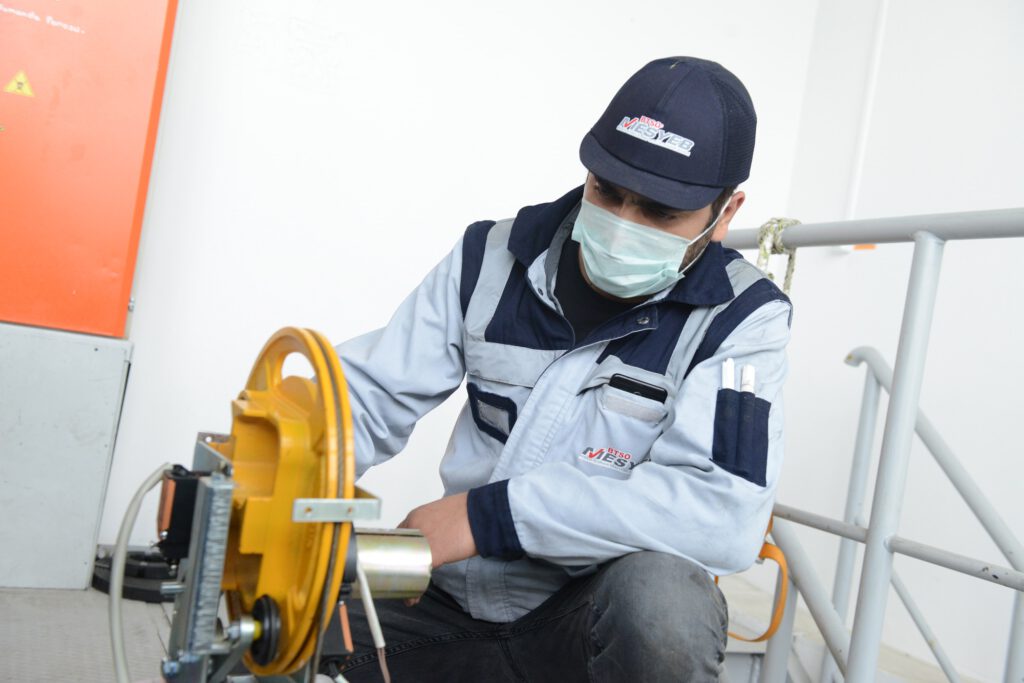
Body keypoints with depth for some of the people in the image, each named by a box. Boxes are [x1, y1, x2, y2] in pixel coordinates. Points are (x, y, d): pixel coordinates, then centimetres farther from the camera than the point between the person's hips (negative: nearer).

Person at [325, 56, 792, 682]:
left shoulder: (741, 318, -11)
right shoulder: (493, 258, 0)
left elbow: (725, 513, -26)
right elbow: (370, 394, 3)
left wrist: (489, 513, -29)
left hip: (602, 618, -2)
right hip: (452, 602, 3)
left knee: (662, 599, -36)